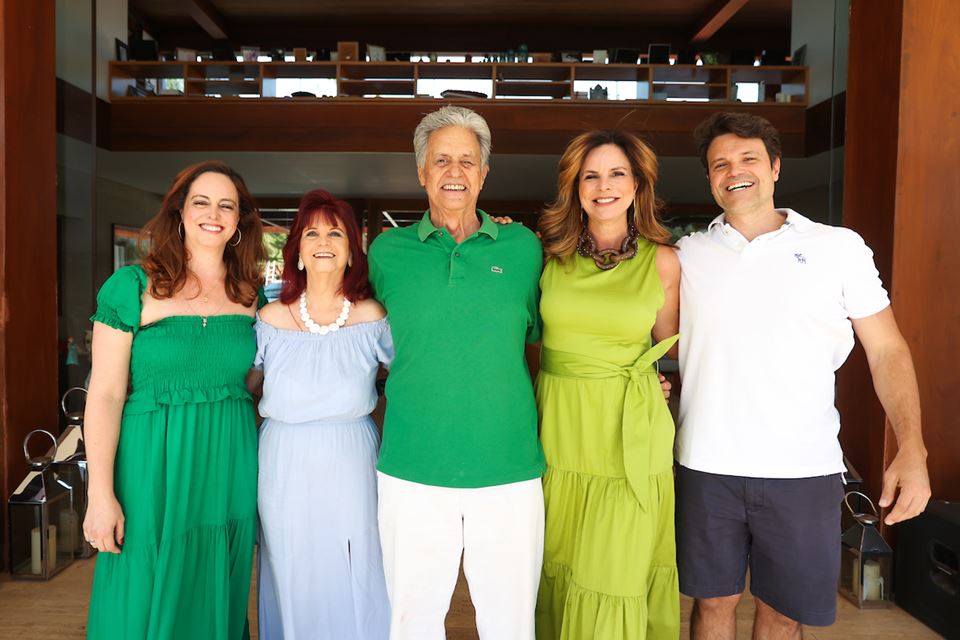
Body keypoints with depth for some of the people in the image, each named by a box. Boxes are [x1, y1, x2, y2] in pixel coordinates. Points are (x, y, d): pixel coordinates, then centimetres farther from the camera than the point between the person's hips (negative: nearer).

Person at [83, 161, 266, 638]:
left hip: (230, 470, 3)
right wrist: (101, 495, -12)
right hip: (154, 467, -3)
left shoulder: (250, 295, 5)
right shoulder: (133, 286, -5)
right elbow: (105, 394, -8)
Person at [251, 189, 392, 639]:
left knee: (353, 583, 9)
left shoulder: (373, 318, -3)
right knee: (292, 585, 12)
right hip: (285, 470, 1)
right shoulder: (270, 319, 0)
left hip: (351, 469, -1)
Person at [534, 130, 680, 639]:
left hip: (629, 431, -1)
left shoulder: (662, 261, 0)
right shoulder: (549, 253, 2)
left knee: (616, 574, 5)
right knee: (557, 568, 14)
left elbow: (669, 349, 11)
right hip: (557, 424, 2)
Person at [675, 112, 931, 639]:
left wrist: (912, 451, -7)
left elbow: (887, 350, 1)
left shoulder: (839, 248, 1)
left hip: (804, 471, 0)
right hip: (707, 466, 1)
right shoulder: (687, 255, 4)